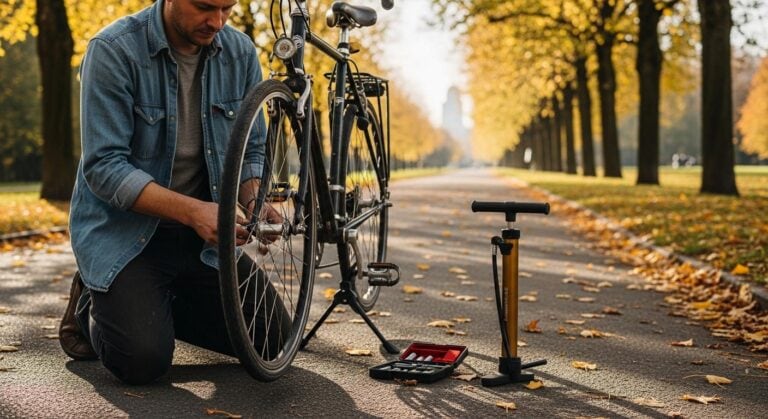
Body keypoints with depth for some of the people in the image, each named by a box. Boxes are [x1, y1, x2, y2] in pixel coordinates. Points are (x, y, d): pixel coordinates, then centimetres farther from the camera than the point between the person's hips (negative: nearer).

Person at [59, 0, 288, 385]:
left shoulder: (240, 53, -4)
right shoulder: (113, 50, -18)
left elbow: (250, 152, 6)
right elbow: (103, 168, -22)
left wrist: (255, 204, -16)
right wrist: (192, 210, -33)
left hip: (203, 236, 5)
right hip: (123, 228, -5)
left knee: (272, 337, -2)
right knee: (143, 360, -22)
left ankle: (159, 308, 20)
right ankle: (91, 308, 13)